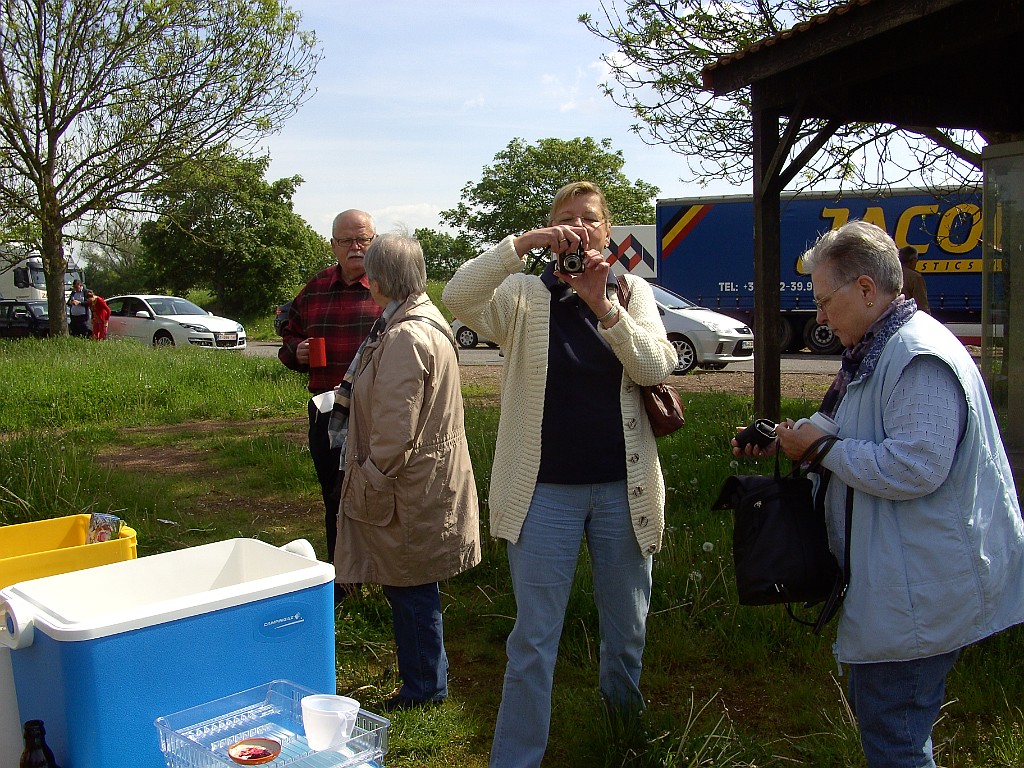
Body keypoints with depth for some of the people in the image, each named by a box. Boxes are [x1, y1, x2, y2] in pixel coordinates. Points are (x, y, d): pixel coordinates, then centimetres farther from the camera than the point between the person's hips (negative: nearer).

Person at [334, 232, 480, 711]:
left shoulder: (405, 338, -24)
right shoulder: (428, 321, 10)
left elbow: (396, 430, -24)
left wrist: (370, 487, -15)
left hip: (409, 487, -10)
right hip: (427, 482, 10)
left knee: (410, 588, 5)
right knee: (411, 589, 21)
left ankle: (423, 688, 20)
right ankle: (424, 677, 35)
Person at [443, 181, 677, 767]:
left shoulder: (633, 293, 4)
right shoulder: (525, 295, -2)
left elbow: (657, 368, -11)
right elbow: (458, 296, -21)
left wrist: (602, 305, -22)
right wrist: (525, 242, -28)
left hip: (623, 487, 3)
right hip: (545, 489, -2)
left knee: (628, 625, 19)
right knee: (535, 637, 3)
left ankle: (625, 709, 47)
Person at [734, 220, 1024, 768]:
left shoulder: (920, 359, -22)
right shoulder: (876, 352, 14)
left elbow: (912, 467, -32)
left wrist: (822, 447, -19)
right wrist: (780, 443, 11)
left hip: (920, 594, -11)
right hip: (893, 579, 11)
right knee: (873, 711, 22)